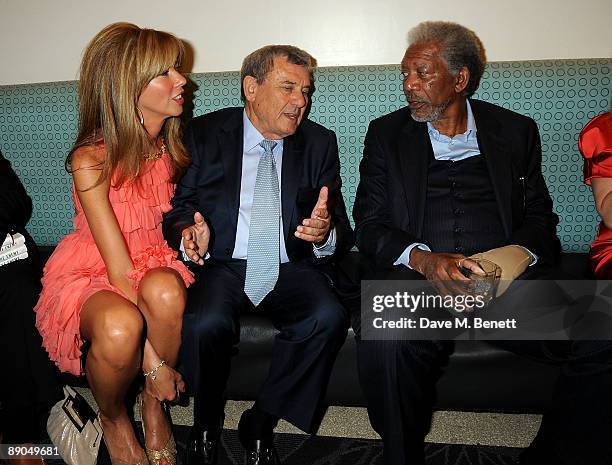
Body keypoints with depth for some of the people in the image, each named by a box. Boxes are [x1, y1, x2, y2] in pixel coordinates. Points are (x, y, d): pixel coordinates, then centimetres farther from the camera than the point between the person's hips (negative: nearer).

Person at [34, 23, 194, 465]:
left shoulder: (171, 146, -1)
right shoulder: (91, 160, -18)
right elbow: (119, 268, -23)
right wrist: (153, 359, -25)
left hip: (154, 263, 4)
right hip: (91, 273, -3)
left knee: (164, 289, -35)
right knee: (120, 327, -38)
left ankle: (154, 408, -7)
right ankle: (113, 419, -2)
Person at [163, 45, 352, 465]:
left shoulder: (320, 143, 7)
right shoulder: (204, 134, 3)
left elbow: (342, 233, 4)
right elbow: (176, 205, 5)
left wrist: (326, 234, -21)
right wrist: (188, 232, -19)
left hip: (291, 269, 2)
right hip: (221, 266, -1)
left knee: (329, 317, -28)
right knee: (206, 324, -32)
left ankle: (261, 422, -3)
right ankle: (206, 428, 1)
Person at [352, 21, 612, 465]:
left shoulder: (516, 131, 16)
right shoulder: (386, 134, 13)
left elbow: (539, 215, 15)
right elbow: (369, 223, 6)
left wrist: (520, 254, -9)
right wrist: (423, 259, -14)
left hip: (510, 276, 2)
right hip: (417, 275, -1)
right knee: (384, 343, -34)